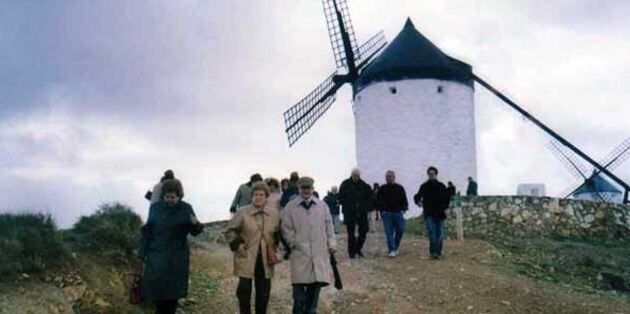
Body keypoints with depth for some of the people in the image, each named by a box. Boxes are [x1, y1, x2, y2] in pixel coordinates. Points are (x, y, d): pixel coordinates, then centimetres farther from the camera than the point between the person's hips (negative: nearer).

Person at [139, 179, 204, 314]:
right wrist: (143, 252, 0)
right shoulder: (155, 208, -2)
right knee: (155, 286, 1)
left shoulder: (186, 209, -3)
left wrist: (195, 224, -25)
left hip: (177, 257, 0)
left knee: (173, 288, 6)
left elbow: (195, 231, -2)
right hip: (157, 255, 0)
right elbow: (147, 231, 2)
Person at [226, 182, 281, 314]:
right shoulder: (242, 213, -6)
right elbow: (230, 230, 1)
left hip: (266, 260, 3)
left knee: (264, 292, 9)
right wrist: (237, 245, -8)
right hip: (246, 259, -3)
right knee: (244, 290, -2)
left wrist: (275, 247, 6)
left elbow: (278, 234, 18)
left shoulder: (274, 214, 5)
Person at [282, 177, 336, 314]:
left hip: (320, 252, 2)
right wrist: (295, 243, -5)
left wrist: (331, 243, 6)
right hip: (300, 253, -2)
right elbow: (286, 229, 3)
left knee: (316, 284, 5)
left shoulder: (322, 205, 9)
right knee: (299, 285, -6)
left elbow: (328, 226, 12)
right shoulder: (290, 207, 2)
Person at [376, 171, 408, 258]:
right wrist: (381, 210, -4)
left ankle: (395, 247, 19)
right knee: (389, 233, -7)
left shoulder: (399, 188, 10)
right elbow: (378, 201, 9)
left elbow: (404, 200, 11)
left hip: (398, 213, 1)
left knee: (400, 231, -3)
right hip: (386, 214, -1)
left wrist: (403, 209, -2)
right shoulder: (382, 189, 10)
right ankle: (392, 250, -7)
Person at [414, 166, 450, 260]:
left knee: (440, 234, 1)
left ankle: (438, 252, 9)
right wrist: (418, 201, -7)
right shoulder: (424, 186, 6)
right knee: (432, 233, -15)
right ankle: (433, 252, -9)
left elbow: (447, 198, 15)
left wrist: (445, 207, 1)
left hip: (439, 214, 2)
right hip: (429, 214, -2)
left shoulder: (441, 186, 8)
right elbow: (417, 196, 14)